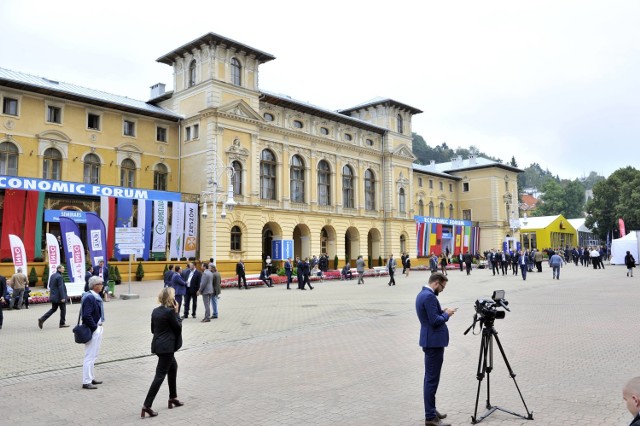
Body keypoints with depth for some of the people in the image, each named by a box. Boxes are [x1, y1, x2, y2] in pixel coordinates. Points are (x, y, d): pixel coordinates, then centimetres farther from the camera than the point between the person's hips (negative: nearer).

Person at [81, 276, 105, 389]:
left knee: (93, 355, 19)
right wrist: (94, 327, -17)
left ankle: (91, 378, 30)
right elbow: (86, 315, -26)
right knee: (90, 356, -2)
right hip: (93, 330, -10)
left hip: (97, 328, 10)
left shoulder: (95, 296, 9)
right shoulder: (89, 298, -21)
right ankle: (86, 382, 5)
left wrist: (99, 326, 10)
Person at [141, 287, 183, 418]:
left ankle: (173, 398, 32)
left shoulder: (155, 311, 7)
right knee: (160, 375, -4)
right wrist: (177, 312, -4)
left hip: (158, 345, 9)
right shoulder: (170, 311, -18)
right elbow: (178, 327, -9)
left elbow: (153, 329, 14)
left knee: (173, 367, 23)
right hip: (167, 346, -9)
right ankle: (147, 405, -6)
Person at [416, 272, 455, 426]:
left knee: (430, 378, 16)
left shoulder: (422, 294, 12)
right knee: (432, 379, -5)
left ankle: (431, 410, 26)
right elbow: (435, 321, -23)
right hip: (434, 341, -11)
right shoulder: (429, 296, -20)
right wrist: (446, 314, -8)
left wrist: (442, 312, 10)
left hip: (430, 340, 11)